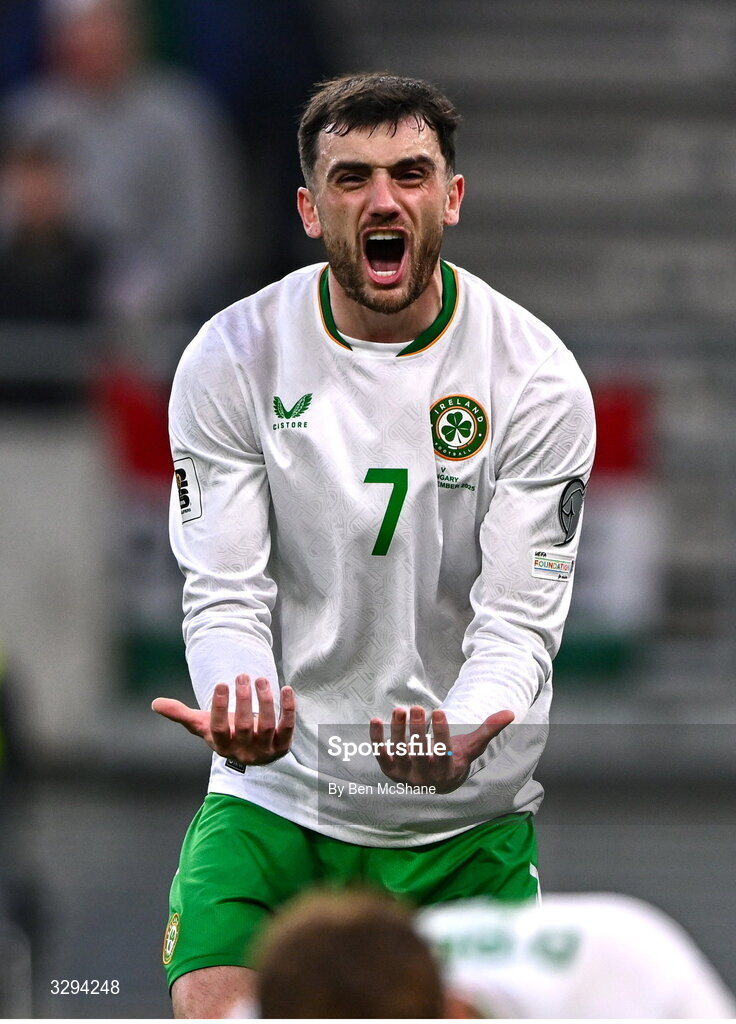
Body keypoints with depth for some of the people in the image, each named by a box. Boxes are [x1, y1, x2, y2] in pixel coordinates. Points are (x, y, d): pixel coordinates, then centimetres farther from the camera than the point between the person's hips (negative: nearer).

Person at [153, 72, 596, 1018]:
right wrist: (239, 704, -31)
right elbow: (225, 591, -7)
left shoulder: (536, 378, -8)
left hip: (467, 820, 0)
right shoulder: (230, 360, -5)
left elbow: (519, 617, -11)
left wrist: (460, 739, -33)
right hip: (274, 792, 0)